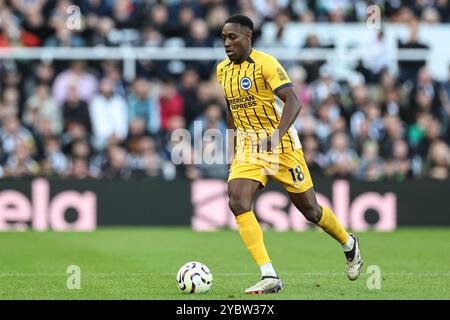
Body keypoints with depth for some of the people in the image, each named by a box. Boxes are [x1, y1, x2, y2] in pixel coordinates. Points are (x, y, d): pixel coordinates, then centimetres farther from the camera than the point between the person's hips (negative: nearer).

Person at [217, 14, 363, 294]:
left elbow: (293, 101, -23)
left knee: (310, 209, 7)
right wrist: (233, 143, 20)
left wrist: (277, 135, -36)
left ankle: (349, 245, 39)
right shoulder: (223, 70, 7)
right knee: (237, 202, -20)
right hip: (248, 147, 5)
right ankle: (270, 277, -23)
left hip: (281, 145, -5)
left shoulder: (265, 63, -15)